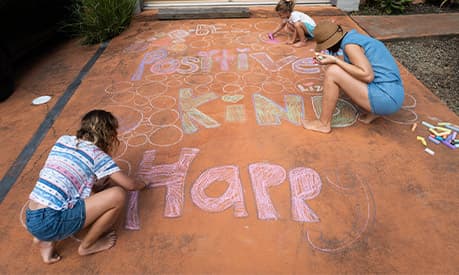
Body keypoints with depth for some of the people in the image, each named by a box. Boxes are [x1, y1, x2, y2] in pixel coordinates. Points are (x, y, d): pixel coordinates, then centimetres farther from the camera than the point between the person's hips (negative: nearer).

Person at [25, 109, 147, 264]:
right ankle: (87, 245, 10)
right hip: (51, 222, -8)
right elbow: (129, 185, -2)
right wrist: (141, 185, 20)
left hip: (32, 219, 8)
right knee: (118, 195, -11)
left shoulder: (63, 140, 12)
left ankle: (45, 239, 18)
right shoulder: (97, 155, -6)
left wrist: (103, 179, 27)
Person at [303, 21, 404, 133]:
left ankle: (323, 123, -3)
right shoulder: (354, 37, 14)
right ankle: (372, 112, 13)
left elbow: (368, 76, -23)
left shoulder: (350, 43, -14)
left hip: (385, 98, -10)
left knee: (332, 72, -14)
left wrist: (335, 61, -17)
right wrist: (328, 60, 15)